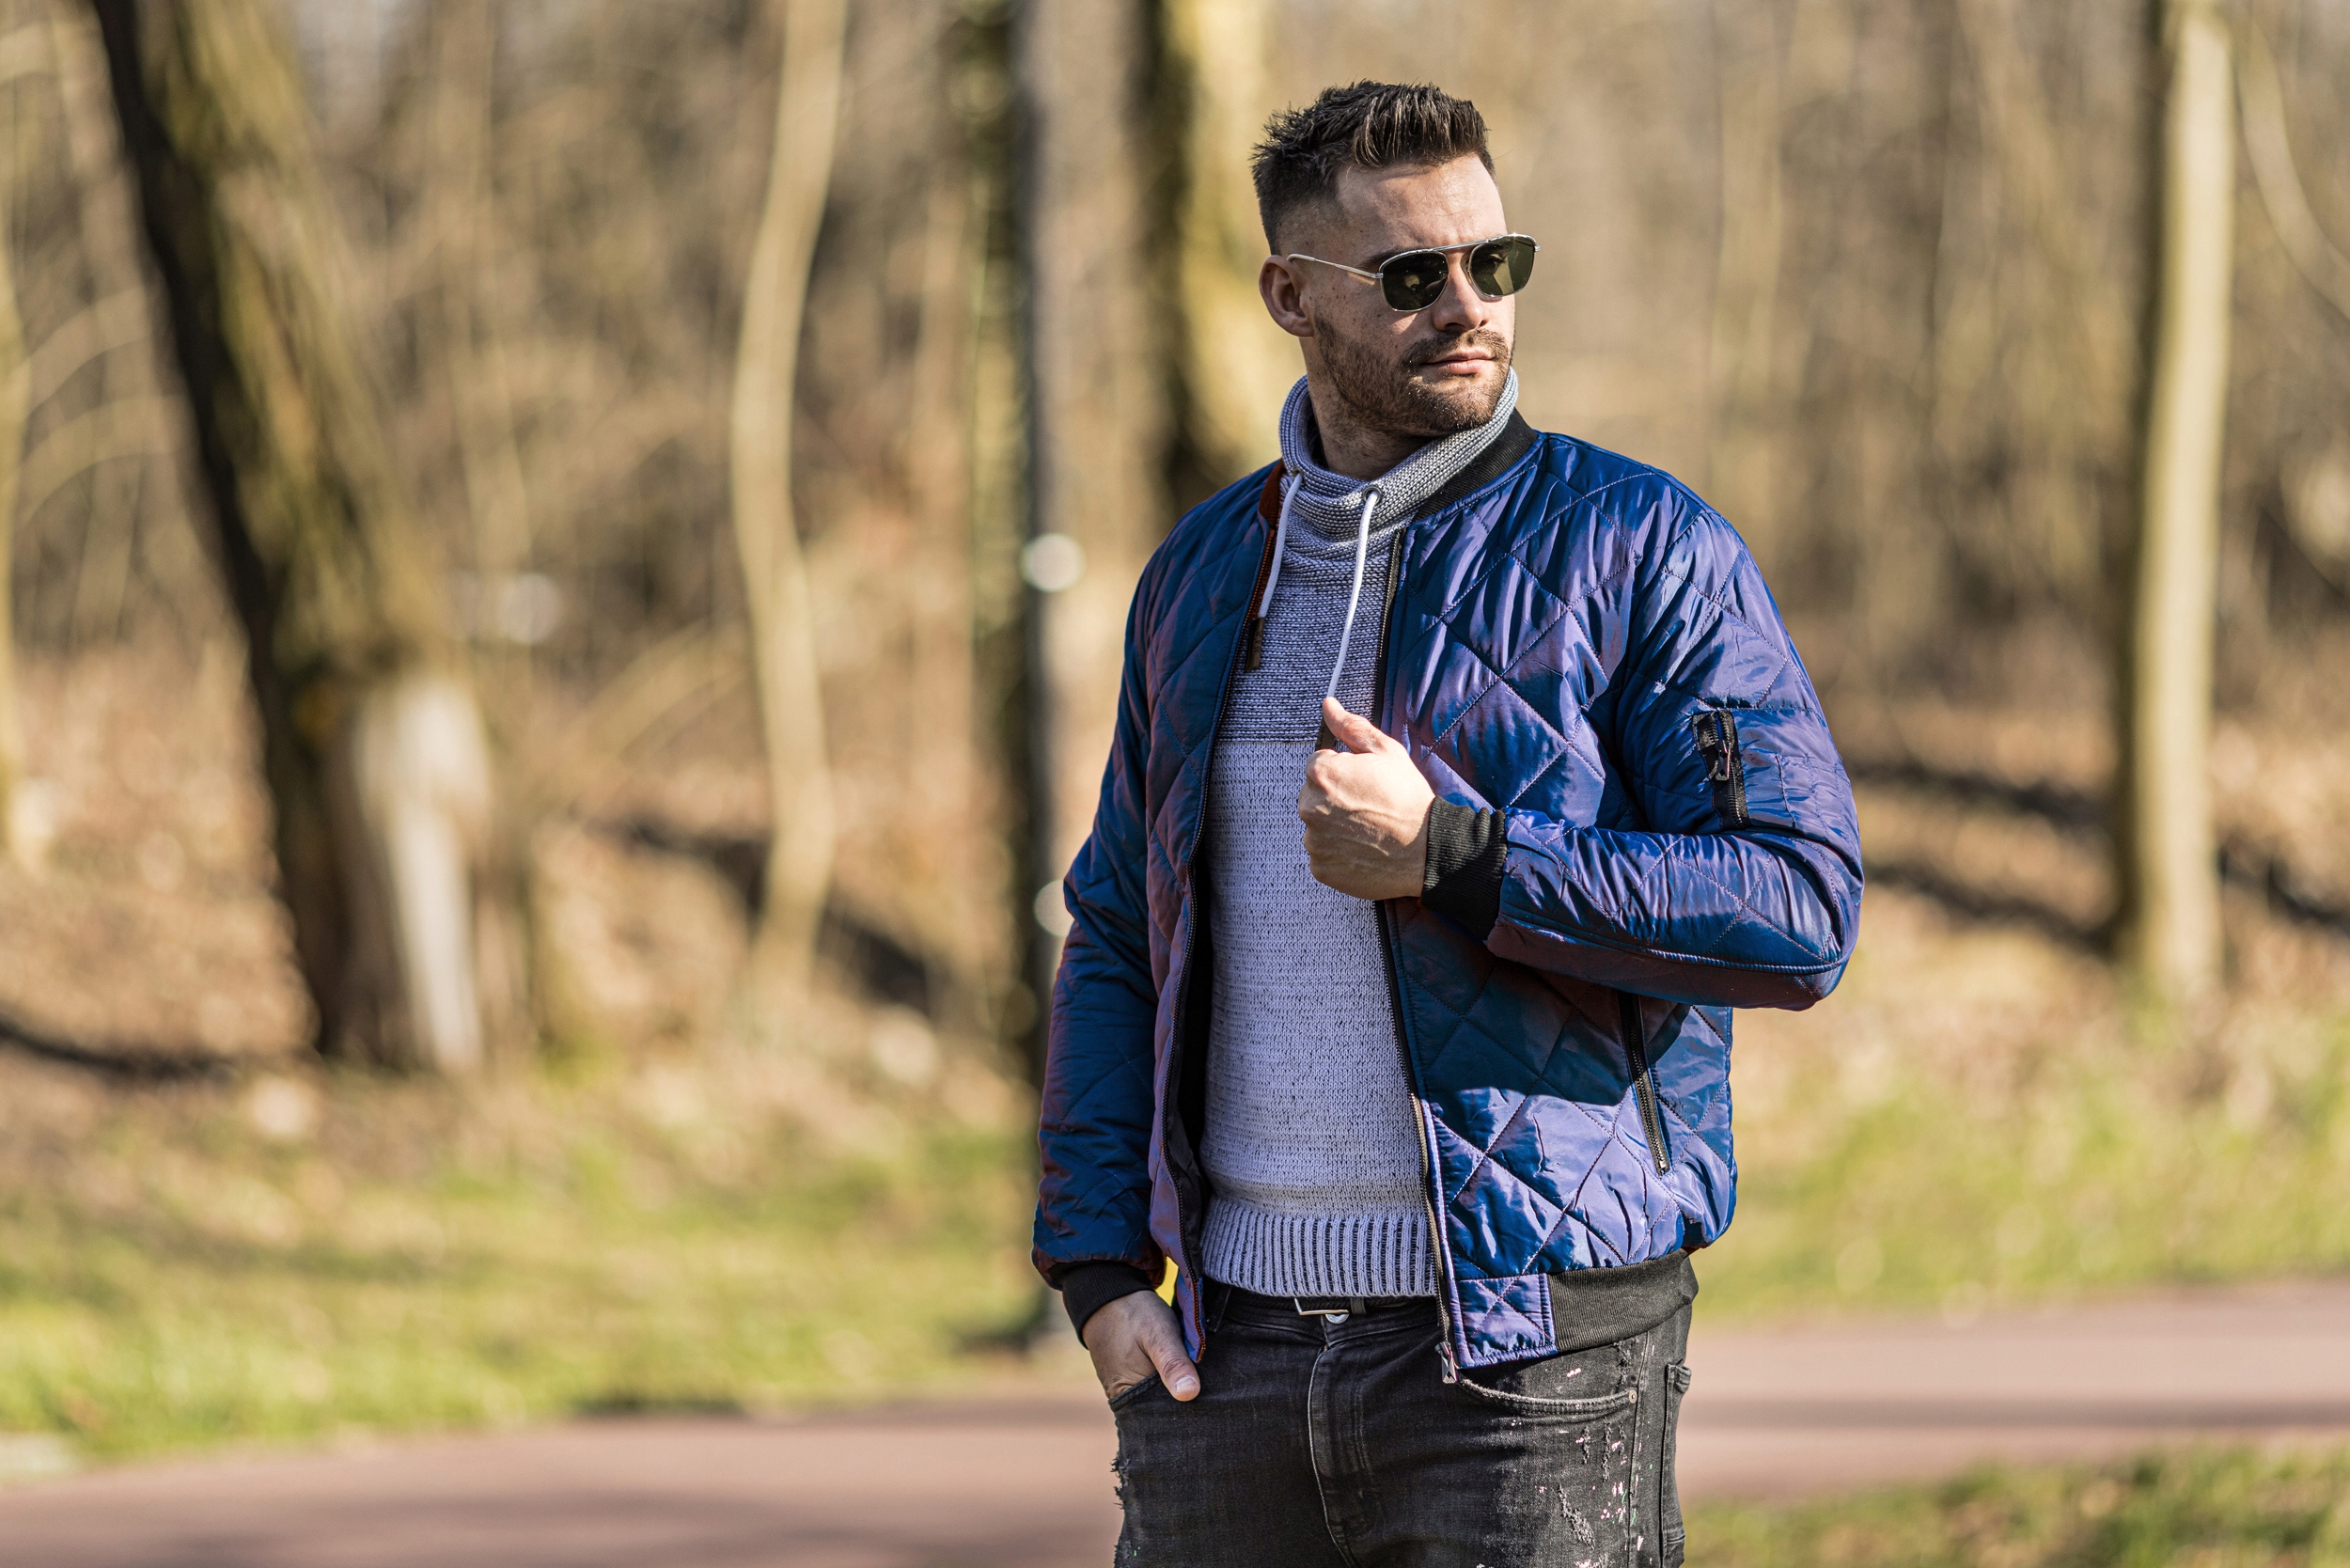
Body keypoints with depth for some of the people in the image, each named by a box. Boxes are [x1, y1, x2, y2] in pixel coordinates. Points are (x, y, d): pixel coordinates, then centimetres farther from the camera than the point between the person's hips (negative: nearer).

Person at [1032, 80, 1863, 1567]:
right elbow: (1118, 939, 18)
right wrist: (1102, 1272, 5)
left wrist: (1446, 858, -18)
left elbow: (1802, 912, -12)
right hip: (1237, 1349, 5)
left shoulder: (1643, 550, -3)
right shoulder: (1205, 572, 13)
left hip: (1537, 1354, -4)